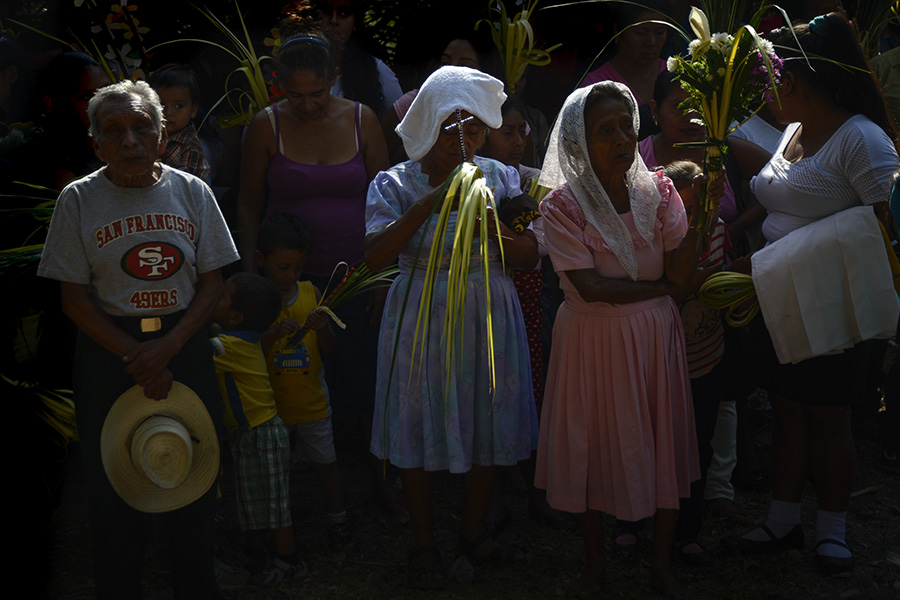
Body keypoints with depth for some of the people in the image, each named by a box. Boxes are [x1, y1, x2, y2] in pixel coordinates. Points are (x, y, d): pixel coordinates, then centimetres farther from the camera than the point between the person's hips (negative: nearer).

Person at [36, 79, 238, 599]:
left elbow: (213, 283, 2)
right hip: (108, 350, -1)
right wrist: (138, 359, -12)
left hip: (185, 345, 1)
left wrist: (167, 348, -12)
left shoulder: (192, 192, 0)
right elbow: (75, 299, -4)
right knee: (113, 484, 5)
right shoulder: (78, 200, -4)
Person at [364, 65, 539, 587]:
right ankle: (425, 543, 21)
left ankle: (475, 532, 30)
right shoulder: (396, 184, -5)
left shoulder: (501, 177, 3)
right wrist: (428, 204, -26)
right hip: (423, 318, -3)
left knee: (489, 426, 10)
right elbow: (376, 256, -19)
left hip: (489, 316, 3)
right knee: (421, 427, 4)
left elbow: (531, 256, -1)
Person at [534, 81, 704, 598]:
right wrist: (660, 287, -11)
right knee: (595, 444, 7)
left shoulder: (658, 191, -2)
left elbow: (681, 273, -11)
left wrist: (698, 214, -23)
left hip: (656, 335, 3)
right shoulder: (563, 205, -11)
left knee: (664, 444, 7)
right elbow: (590, 287, -18)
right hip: (593, 341, -2)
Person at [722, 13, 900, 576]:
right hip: (782, 302, 7)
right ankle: (784, 520, 23)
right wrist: (748, 263, 6)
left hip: (831, 310, -7)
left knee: (828, 416, 3)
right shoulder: (792, 132, 10)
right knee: (788, 409, 12)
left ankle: (832, 529, 19)